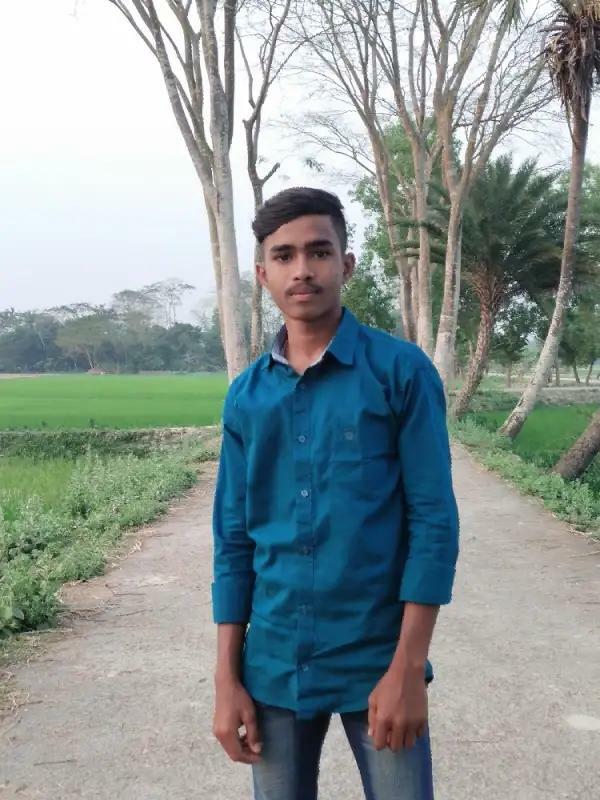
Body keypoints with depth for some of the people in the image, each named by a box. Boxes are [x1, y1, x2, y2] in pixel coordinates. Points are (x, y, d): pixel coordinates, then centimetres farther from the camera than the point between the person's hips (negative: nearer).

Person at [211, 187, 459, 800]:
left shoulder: (402, 371, -7)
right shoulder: (245, 396, 3)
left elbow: (434, 520, -9)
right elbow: (234, 539, 6)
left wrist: (407, 666, -12)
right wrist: (227, 677, 3)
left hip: (378, 660, -3)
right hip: (274, 664, 3)